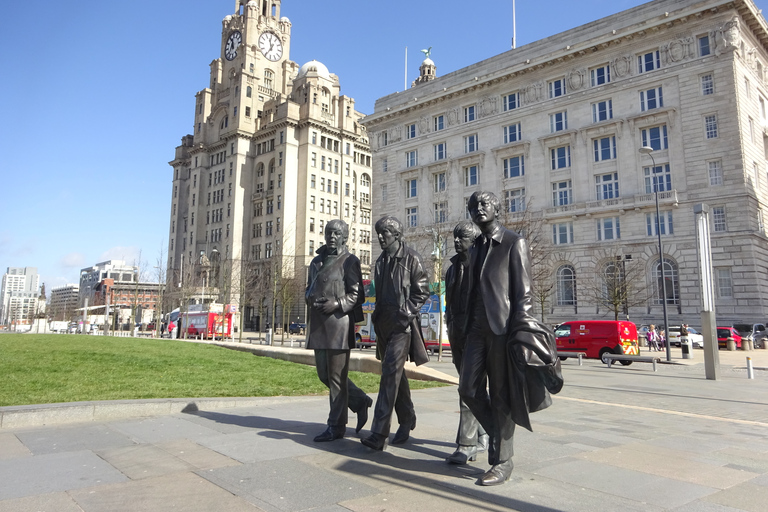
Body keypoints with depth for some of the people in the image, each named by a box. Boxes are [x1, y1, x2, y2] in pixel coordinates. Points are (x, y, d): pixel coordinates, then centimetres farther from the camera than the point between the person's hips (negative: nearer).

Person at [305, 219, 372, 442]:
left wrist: (337, 304, -19)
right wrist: (309, 298, 3)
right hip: (319, 323, 8)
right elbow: (309, 287, 25)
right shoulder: (317, 261, 18)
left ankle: (336, 426, 9)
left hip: (338, 323, -8)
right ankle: (360, 401, 28)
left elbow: (357, 295, -5)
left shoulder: (349, 261, -2)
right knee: (324, 374, 12)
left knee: (336, 376, -2)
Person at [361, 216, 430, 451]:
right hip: (383, 323, 7)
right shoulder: (381, 261, 15)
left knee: (390, 373, -14)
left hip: (402, 324, -7)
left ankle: (379, 433, -14)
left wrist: (406, 312, -14)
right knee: (396, 373, 15)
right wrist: (378, 314, 12)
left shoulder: (411, 258, -5)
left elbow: (423, 292, -5)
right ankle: (407, 419, 30)